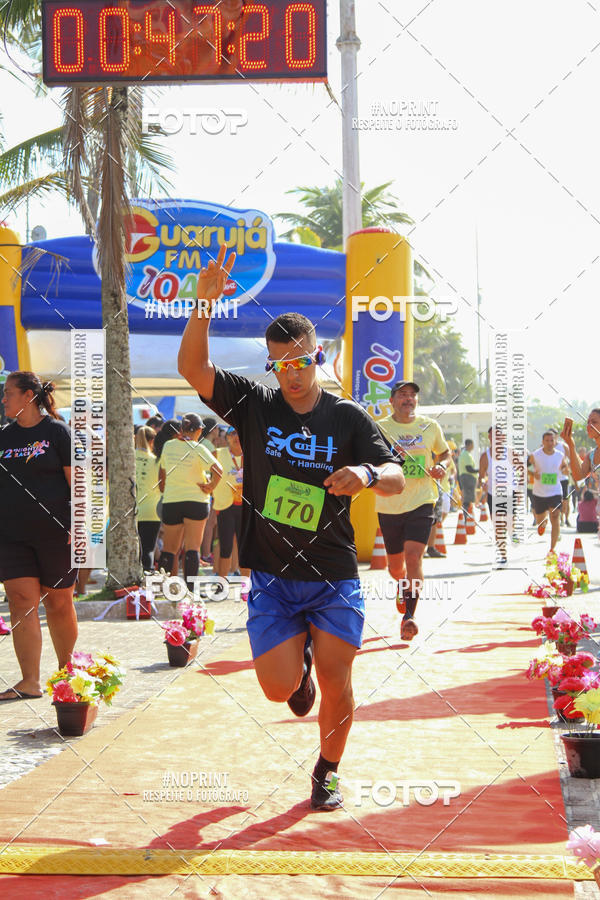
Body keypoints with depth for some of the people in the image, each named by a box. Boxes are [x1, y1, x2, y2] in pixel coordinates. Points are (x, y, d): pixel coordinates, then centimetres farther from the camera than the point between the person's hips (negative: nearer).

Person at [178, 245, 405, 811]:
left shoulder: (347, 418, 0)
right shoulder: (254, 405, 0)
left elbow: (396, 477, -4)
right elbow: (192, 368, -12)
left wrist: (367, 474, -28)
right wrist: (204, 305, -25)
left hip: (334, 578, 0)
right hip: (272, 578, 0)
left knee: (336, 684, -1)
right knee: (280, 688, -7)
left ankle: (327, 772, 25)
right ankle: (297, 653, 30)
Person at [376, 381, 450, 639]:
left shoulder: (431, 427, 4)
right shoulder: (379, 428, -2)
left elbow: (444, 452, 21)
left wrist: (441, 466, -1)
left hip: (421, 503, -1)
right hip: (389, 505, 1)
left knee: (413, 556, -18)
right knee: (395, 565, 12)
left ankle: (408, 615, -14)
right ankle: (403, 587, 48)